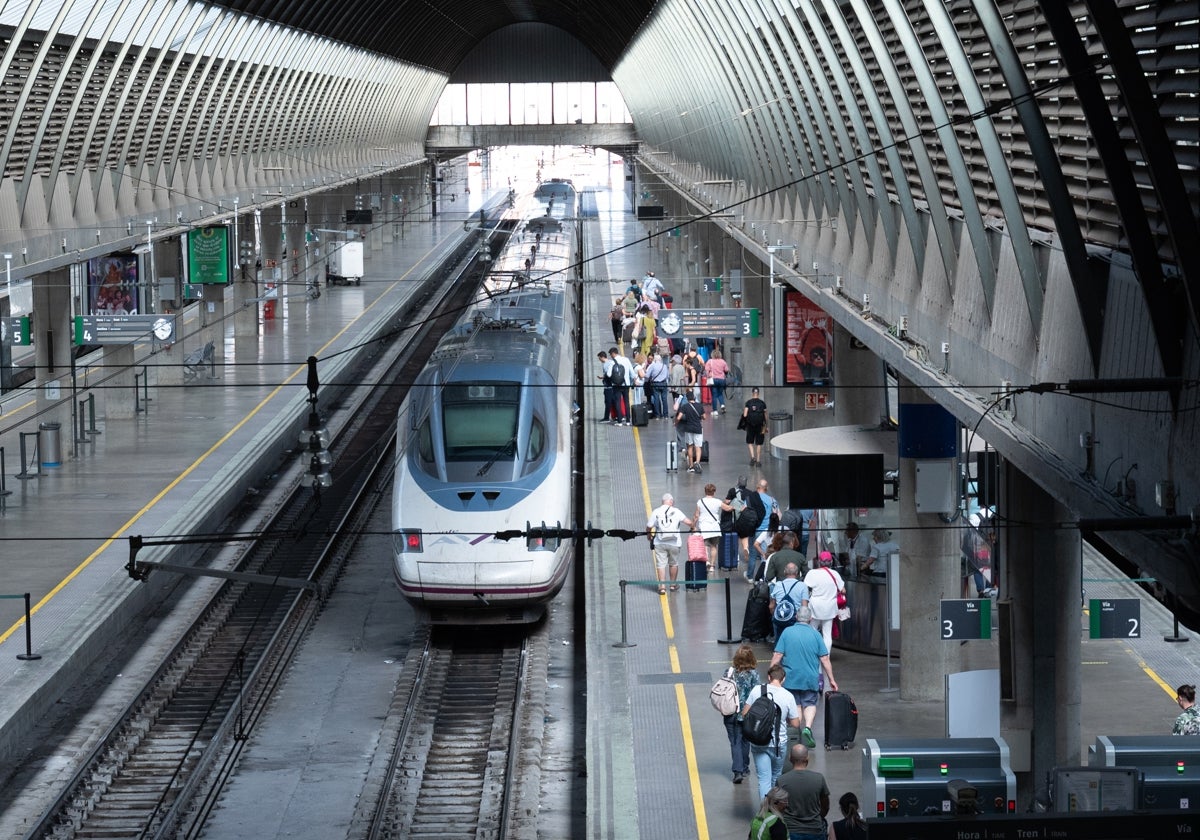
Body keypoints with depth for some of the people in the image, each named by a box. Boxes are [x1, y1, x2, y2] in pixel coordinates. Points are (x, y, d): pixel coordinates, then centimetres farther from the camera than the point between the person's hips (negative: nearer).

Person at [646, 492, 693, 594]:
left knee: (660, 564, 2)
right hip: (674, 543, 0)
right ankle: (673, 584, 27)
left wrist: (648, 535, 21)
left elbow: (649, 526, 0)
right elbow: (688, 522, -6)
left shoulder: (656, 512, -1)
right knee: (674, 564, 16)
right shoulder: (676, 511, -2)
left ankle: (662, 586, -5)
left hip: (660, 543, 0)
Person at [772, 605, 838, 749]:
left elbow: (777, 656, -6)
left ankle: (796, 732, 7)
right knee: (810, 704, 12)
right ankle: (807, 728, -10)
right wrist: (831, 679, 5)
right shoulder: (815, 634, -3)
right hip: (811, 678, 0)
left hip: (791, 677, 0)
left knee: (795, 705, 14)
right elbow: (824, 659, -2)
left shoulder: (787, 633, -3)